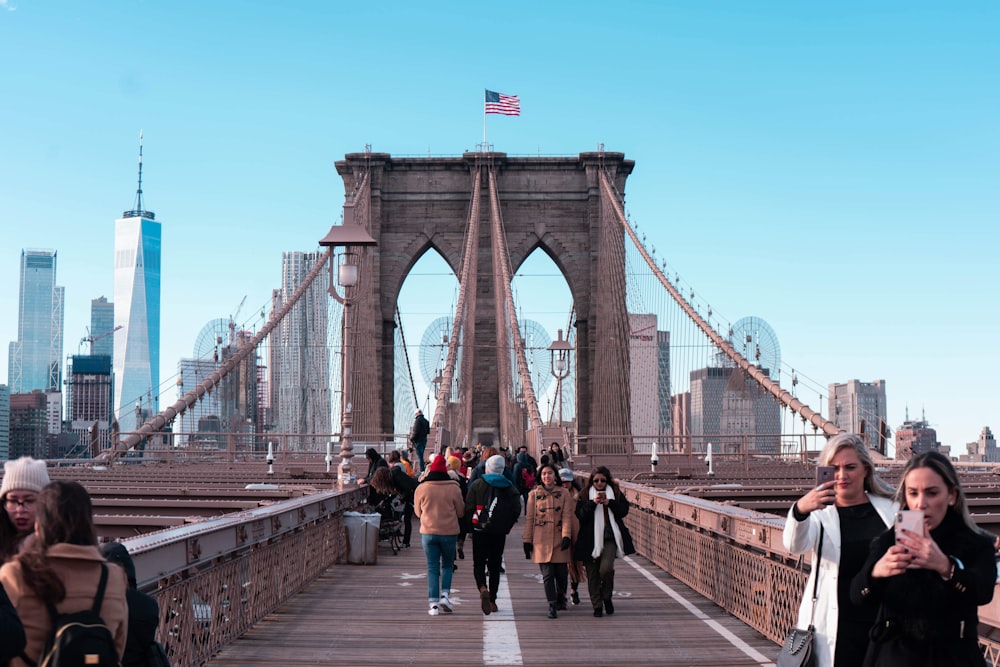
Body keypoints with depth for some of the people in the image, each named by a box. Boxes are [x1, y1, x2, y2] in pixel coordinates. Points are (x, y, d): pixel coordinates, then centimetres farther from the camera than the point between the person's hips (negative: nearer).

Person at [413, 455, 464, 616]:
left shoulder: (421, 488, -3)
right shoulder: (453, 488, -5)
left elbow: (418, 512, 9)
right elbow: (460, 512, 4)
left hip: (428, 532, 0)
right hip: (449, 532, 0)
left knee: (432, 568, 5)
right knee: (447, 565, 16)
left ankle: (433, 603, -1)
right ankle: (445, 595, 0)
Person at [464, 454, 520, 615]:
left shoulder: (477, 485, -1)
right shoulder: (509, 487, 4)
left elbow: (469, 508, -5)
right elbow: (516, 510, 1)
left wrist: (468, 528, 4)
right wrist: (506, 526, 12)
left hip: (480, 531, -2)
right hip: (499, 533, 2)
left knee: (479, 564, 3)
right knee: (495, 566, 12)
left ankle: (483, 589, -25)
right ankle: (492, 600, 13)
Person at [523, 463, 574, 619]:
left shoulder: (563, 493, 7)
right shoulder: (534, 494, 7)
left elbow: (567, 516, 2)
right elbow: (529, 518, 7)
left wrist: (566, 536, -11)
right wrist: (527, 540, 4)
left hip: (559, 539, 1)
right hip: (541, 540, -1)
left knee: (561, 573, 5)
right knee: (547, 574, -8)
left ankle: (560, 598, 31)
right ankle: (552, 605, -2)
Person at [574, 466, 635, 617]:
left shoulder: (615, 493, 8)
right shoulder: (585, 495, 3)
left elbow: (624, 510, 1)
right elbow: (580, 515, -7)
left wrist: (609, 503, -13)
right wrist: (593, 503, -20)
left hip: (610, 538, 0)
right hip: (591, 539, 0)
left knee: (606, 569, -17)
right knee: (593, 574, 3)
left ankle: (607, 597, 9)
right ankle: (597, 606, 15)